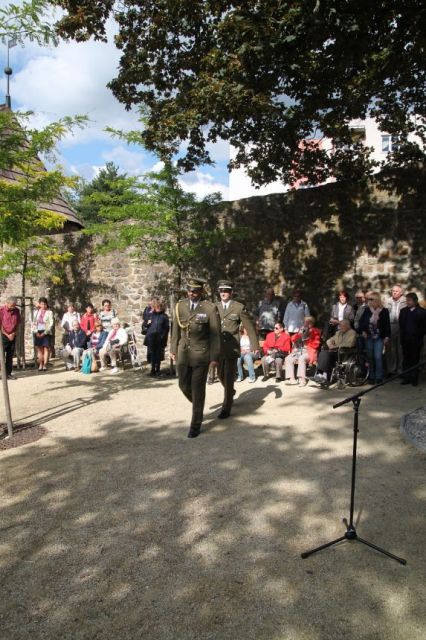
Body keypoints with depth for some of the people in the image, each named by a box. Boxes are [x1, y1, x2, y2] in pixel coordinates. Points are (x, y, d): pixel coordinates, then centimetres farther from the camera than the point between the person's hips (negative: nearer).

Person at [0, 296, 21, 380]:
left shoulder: (17, 311, 3)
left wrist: (13, 334, 0)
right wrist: (7, 335, -9)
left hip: (12, 336, 5)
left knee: (10, 356, 8)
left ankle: (8, 374, 13)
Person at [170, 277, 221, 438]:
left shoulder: (210, 308, -10)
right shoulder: (180, 306, 3)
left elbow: (215, 334, -8)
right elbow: (176, 329, 10)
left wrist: (215, 357, -8)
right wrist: (173, 349, 10)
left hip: (201, 355, -4)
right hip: (183, 354, 4)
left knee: (198, 390, 4)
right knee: (184, 386, 12)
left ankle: (196, 425, 19)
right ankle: (198, 405, 43)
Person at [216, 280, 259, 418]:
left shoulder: (239, 307, -3)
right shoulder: (215, 307, 7)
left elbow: (249, 327, 0)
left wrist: (255, 346, -1)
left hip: (232, 348, -4)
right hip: (218, 348, 4)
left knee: (229, 378, -5)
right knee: (221, 375, 16)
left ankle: (226, 408, 6)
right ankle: (230, 392, 46)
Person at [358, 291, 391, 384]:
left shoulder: (384, 311, -5)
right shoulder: (367, 310, 1)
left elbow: (387, 325, -2)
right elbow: (361, 321, 9)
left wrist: (387, 336, -6)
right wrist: (362, 331, -3)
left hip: (379, 338, -3)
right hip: (368, 337, 3)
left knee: (378, 357, -8)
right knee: (370, 357, 8)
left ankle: (379, 377, 2)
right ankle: (372, 377, 17)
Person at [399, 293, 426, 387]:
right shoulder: (403, 311, 7)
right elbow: (401, 325, 8)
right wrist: (402, 336, 1)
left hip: (416, 340, -3)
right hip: (406, 339, 3)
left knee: (415, 360, 4)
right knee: (406, 359, 5)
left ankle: (414, 379, 10)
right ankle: (406, 378, 11)